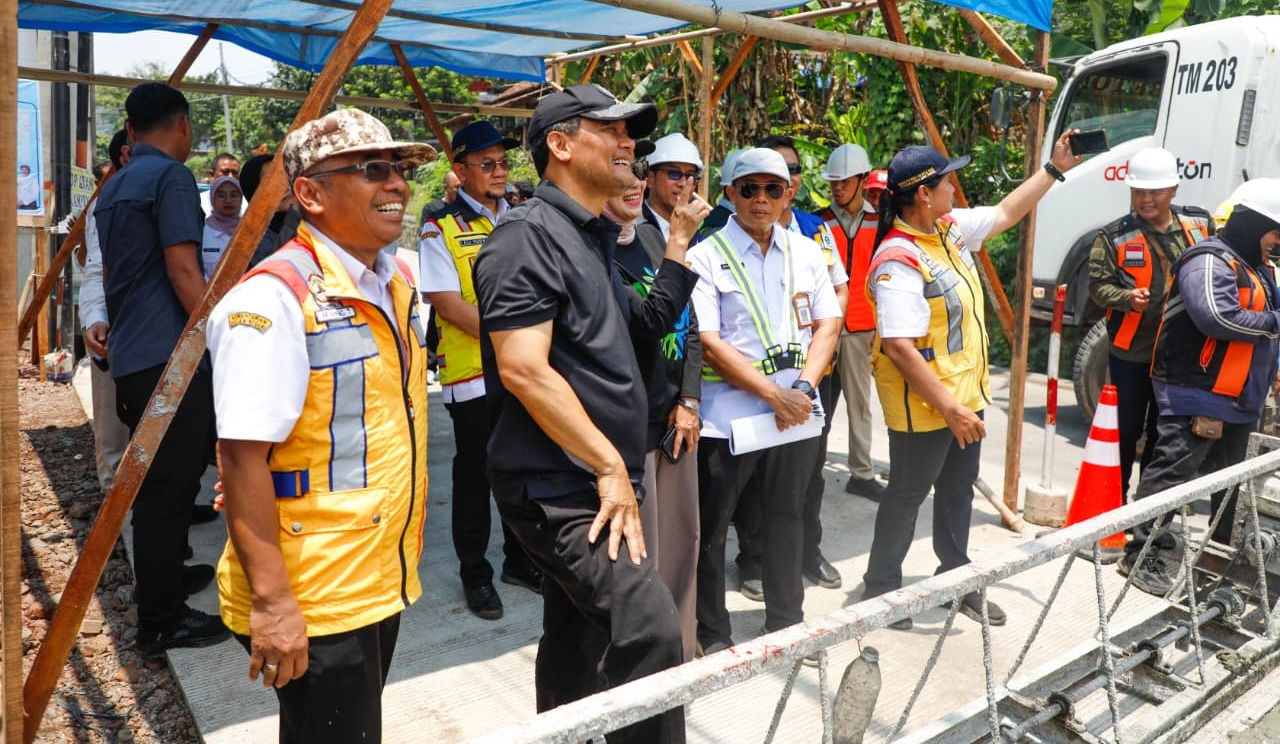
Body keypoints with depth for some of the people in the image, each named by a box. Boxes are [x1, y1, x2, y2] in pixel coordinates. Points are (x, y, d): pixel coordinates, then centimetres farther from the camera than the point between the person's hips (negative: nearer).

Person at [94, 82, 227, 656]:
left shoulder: (113, 187, 18)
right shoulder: (171, 177, -10)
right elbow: (183, 272, -17)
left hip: (131, 356, 9)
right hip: (169, 356, -9)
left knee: (157, 481, 20)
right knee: (170, 485, -3)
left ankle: (166, 575, 35)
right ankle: (160, 622, 5)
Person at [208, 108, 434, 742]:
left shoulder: (398, 281, 7)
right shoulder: (273, 297, -20)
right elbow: (242, 456, -22)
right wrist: (271, 601, -23)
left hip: (384, 583, 8)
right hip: (313, 604, -8)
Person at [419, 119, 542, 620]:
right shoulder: (441, 229, -5)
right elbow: (448, 303, -12)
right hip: (472, 374, -5)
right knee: (474, 476, 7)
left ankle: (520, 560, 32)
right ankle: (475, 575, 24)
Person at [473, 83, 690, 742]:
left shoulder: (592, 238, 17)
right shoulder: (529, 234, -12)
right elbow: (523, 370, -22)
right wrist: (611, 467, -18)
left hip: (591, 485, 10)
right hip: (559, 489, -10)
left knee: (579, 639, 18)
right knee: (649, 630, -18)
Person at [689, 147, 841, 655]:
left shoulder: (806, 252, 8)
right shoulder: (706, 257, -7)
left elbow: (828, 324, 7)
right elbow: (709, 344, -14)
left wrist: (803, 387, -9)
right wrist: (775, 395, -17)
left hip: (797, 413, 5)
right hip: (726, 415, -4)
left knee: (786, 519, 18)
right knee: (711, 528, 6)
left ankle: (785, 621, 35)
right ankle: (713, 632, 24)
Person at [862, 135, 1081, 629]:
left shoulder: (950, 228, 3)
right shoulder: (899, 261, -26)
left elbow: (1005, 214, 22)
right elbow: (900, 348, -31)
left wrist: (1055, 168, 24)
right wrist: (948, 407, -28)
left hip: (965, 394, 9)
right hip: (923, 407, -9)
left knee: (958, 491, 22)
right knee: (907, 495, 7)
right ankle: (881, 589, 25)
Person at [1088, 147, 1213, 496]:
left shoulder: (1200, 225, 3)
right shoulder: (1114, 236, -8)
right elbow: (1098, 284, -9)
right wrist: (1126, 298, -27)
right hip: (1132, 352, -3)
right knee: (1125, 429, 5)